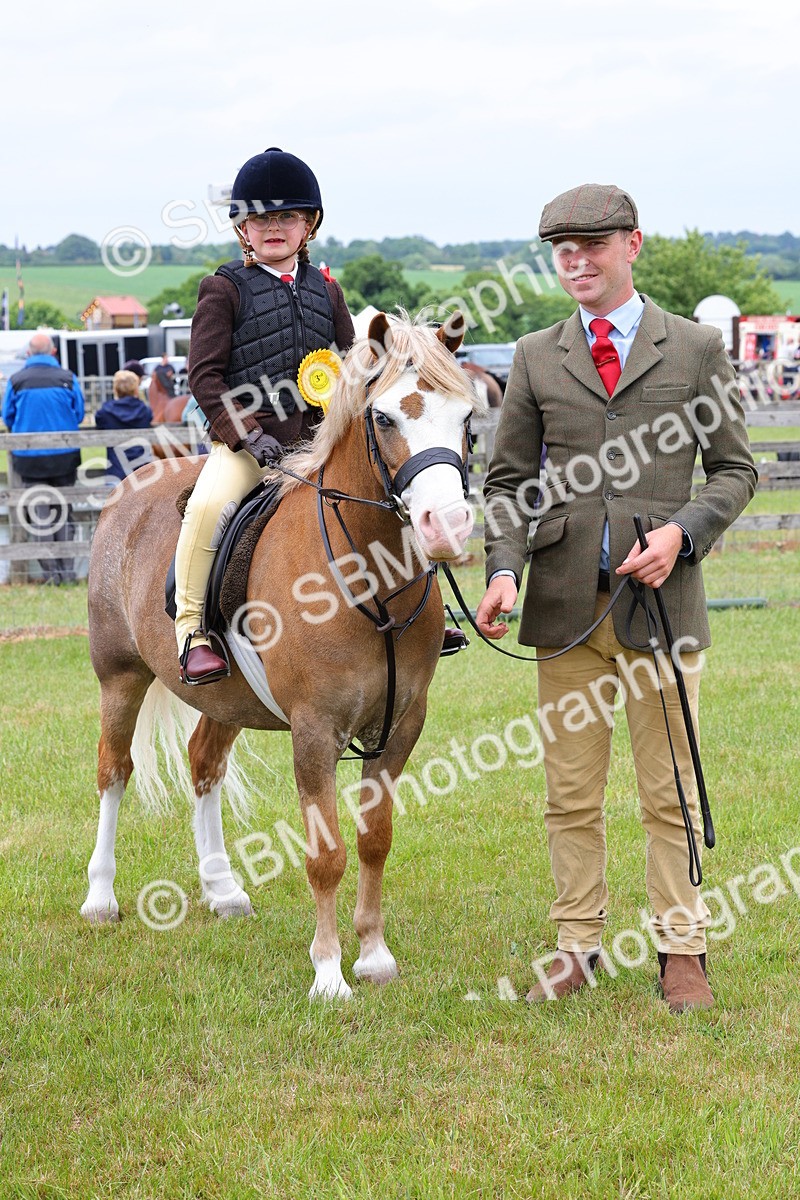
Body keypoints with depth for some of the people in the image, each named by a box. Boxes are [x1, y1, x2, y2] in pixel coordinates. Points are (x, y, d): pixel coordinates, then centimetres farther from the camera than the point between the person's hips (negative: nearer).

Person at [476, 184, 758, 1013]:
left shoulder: (696, 349, 4)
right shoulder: (536, 359, 9)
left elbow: (734, 469, 6)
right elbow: (508, 479, 9)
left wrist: (683, 533, -12)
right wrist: (504, 569, -7)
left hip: (660, 599, -2)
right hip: (565, 602, 2)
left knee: (669, 789, 4)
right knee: (570, 789, 6)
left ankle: (680, 950, 12)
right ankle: (576, 945, 16)